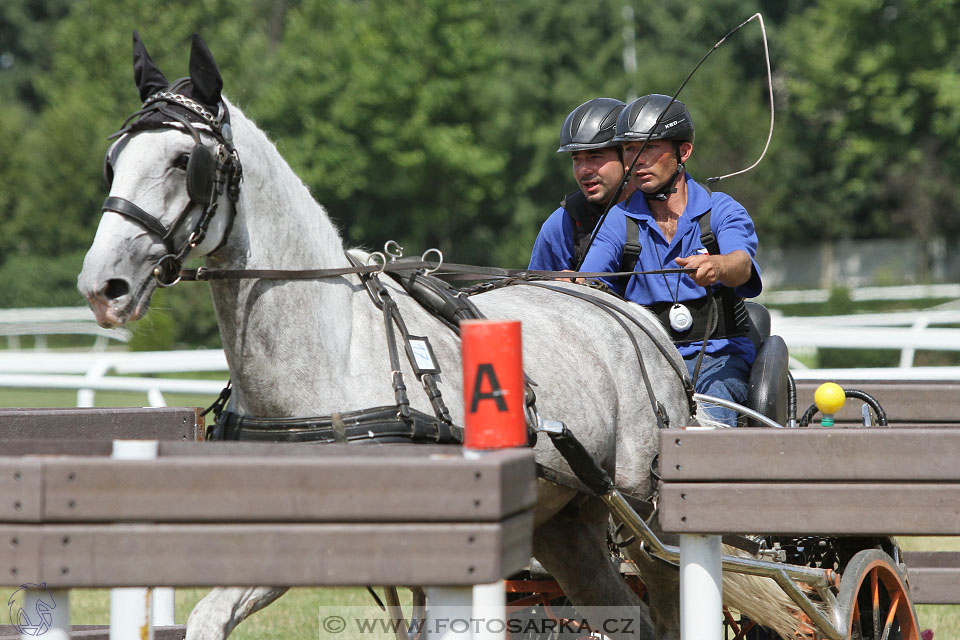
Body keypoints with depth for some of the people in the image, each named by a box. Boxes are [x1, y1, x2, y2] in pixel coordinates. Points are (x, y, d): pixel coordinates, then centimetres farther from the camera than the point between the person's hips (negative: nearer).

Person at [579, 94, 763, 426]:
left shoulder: (721, 210, 3)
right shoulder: (619, 221, 10)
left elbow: (742, 264, -18)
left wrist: (716, 266, -44)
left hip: (717, 356, -2)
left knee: (711, 416, -32)